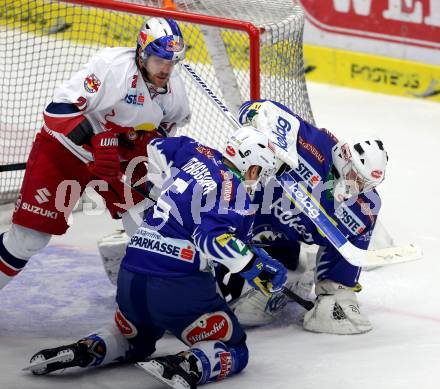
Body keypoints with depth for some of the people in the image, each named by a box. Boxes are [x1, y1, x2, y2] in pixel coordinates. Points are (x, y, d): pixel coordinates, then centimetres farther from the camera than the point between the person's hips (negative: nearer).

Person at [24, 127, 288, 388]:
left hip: (130, 276, 7)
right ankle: (187, 367, -22)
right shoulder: (236, 194, -8)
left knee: (135, 342, 34)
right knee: (234, 352, 8)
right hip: (180, 286, -7)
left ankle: (85, 350, 5)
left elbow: (155, 150, 28)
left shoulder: (197, 155, 12)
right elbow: (211, 237, -23)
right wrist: (256, 269, -22)